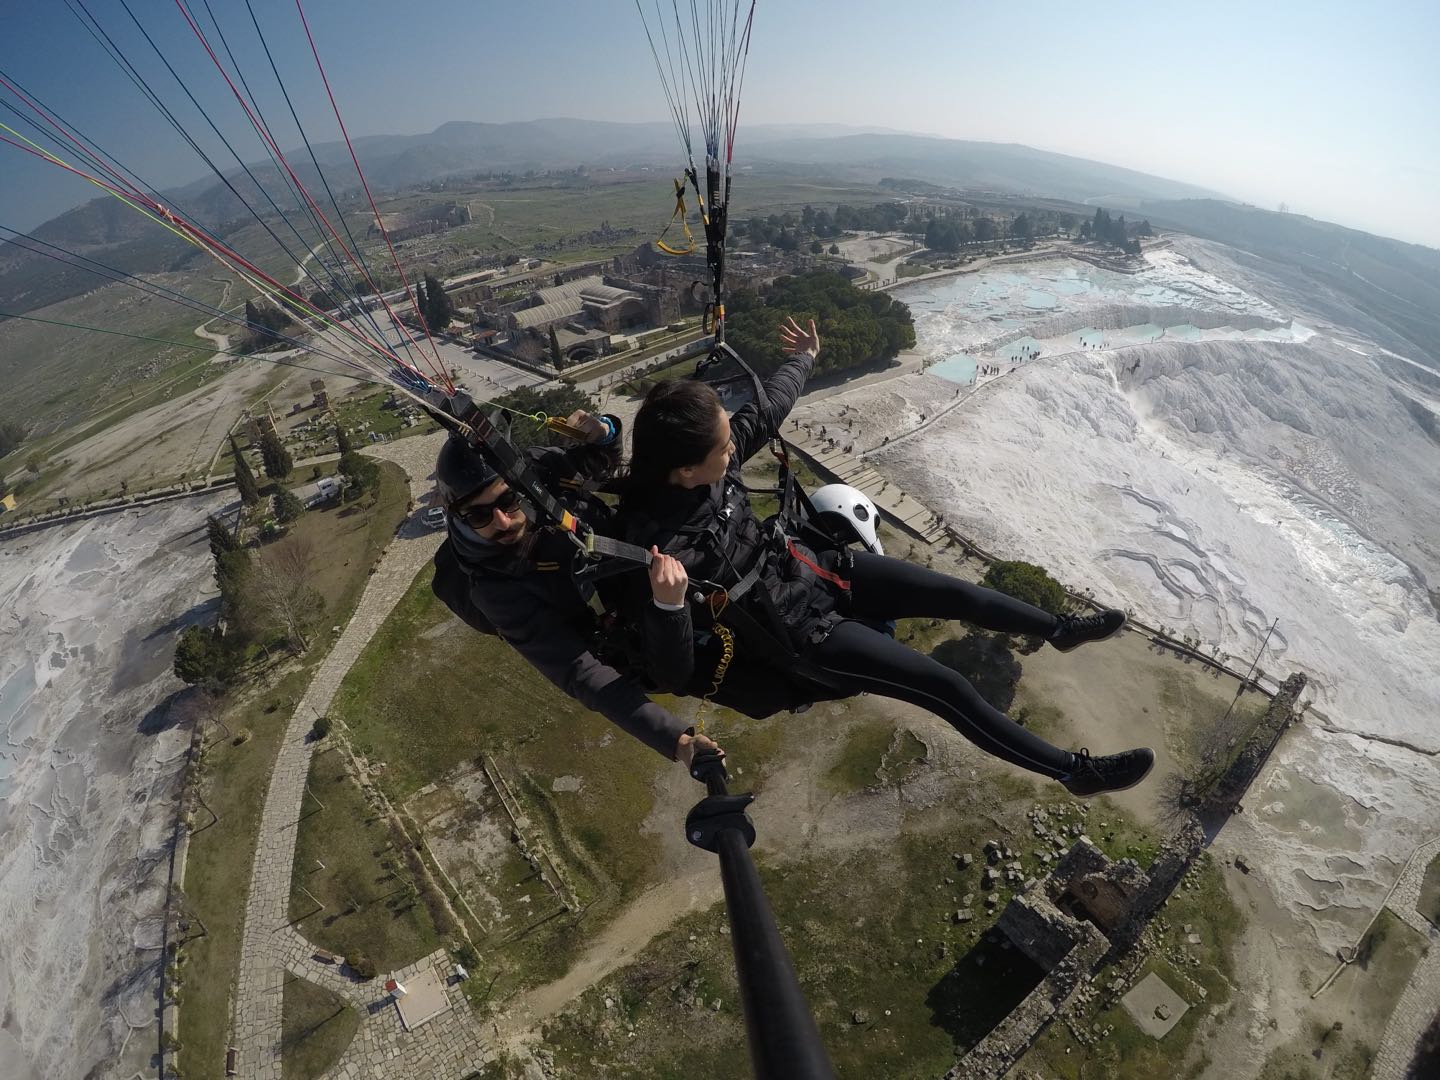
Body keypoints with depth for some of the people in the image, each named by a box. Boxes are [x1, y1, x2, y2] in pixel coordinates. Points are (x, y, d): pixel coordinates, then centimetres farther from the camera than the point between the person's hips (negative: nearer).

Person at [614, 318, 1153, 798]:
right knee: (946, 687, -4)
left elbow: (763, 414, 8)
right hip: (798, 632, -6)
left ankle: (1059, 629, 44)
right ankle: (1076, 770, 21)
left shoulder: (706, 460, -12)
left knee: (956, 593, 12)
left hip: (811, 569, 7)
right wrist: (668, 604, -48)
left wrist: (804, 360, 24)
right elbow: (672, 676, -28)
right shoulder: (654, 543, -31)